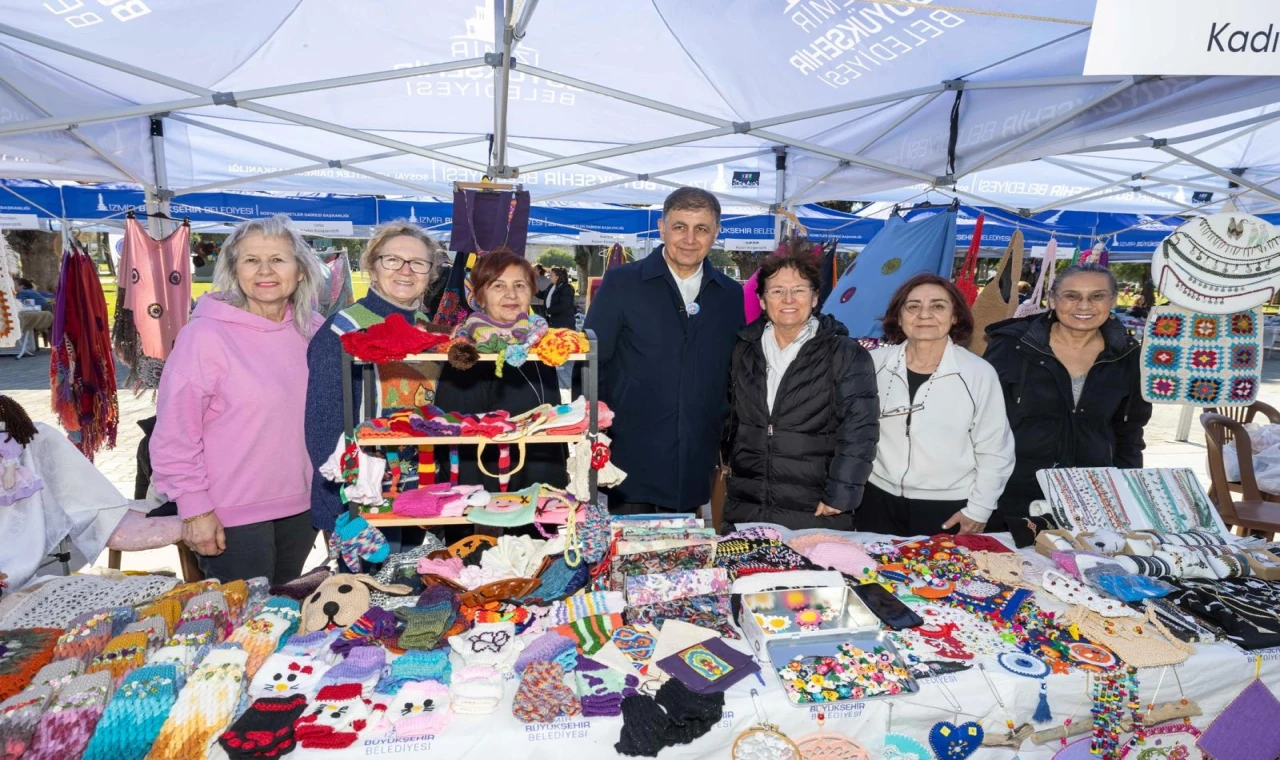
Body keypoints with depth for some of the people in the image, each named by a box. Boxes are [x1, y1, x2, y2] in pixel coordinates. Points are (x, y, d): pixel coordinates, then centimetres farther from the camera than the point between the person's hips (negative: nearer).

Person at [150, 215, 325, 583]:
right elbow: (175, 432, -14)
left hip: (301, 505, 5)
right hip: (232, 516, -5)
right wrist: (194, 507, -13)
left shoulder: (314, 330, 0)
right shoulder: (205, 334, -16)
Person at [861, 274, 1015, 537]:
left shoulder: (979, 373, -9)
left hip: (949, 509, -2)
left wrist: (978, 509, -3)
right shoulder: (875, 364, -3)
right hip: (879, 500, 2)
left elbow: (994, 451, -2)